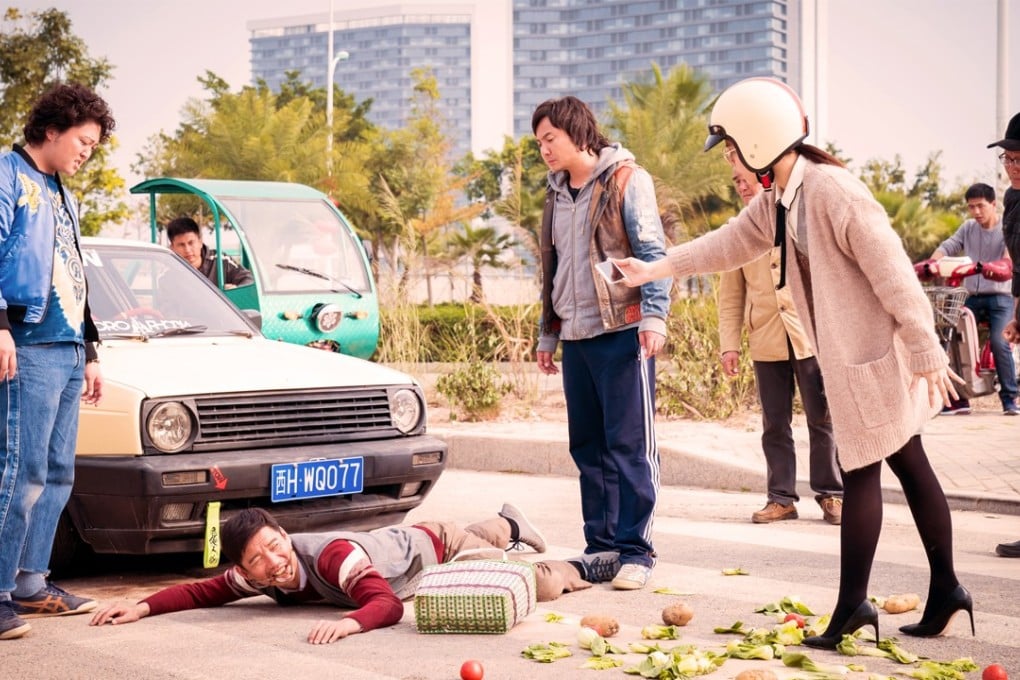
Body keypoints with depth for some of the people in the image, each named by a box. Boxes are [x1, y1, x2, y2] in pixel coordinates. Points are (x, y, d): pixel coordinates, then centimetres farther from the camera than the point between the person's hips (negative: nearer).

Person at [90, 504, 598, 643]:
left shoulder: (332, 556, -46)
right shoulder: (253, 575, -28)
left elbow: (388, 605, -55)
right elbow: (201, 592, -25)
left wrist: (348, 622, -73)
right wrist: (142, 607, -39)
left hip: (436, 548, -6)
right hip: (398, 543, 6)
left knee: (537, 584, 8)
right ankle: (506, 525, 67)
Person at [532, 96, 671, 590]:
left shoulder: (625, 180, -2)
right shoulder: (558, 193, 18)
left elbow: (652, 251, -8)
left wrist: (654, 315, -17)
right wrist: (548, 334, 21)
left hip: (621, 331, -7)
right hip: (576, 336, 7)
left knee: (630, 446, -6)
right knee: (588, 447, 8)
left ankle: (634, 550, -3)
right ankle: (601, 544, 14)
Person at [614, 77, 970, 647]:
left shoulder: (833, 191, -22)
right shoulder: (777, 199, 7)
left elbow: (892, 272, -22)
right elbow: (731, 242, 20)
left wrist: (925, 351, -20)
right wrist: (657, 269, 19)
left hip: (872, 353, -9)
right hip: (848, 357, 9)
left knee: (861, 473, -2)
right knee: (911, 467, 13)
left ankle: (852, 605, 6)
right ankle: (946, 589, 20)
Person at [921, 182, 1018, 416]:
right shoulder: (968, 228, 11)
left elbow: (1009, 257, -20)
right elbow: (948, 246, 0)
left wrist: (992, 267, -42)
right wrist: (932, 262, -22)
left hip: (1000, 298, -5)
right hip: (973, 298, 5)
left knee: (999, 342, -20)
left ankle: (1010, 397, -8)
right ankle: (958, 398, 5)